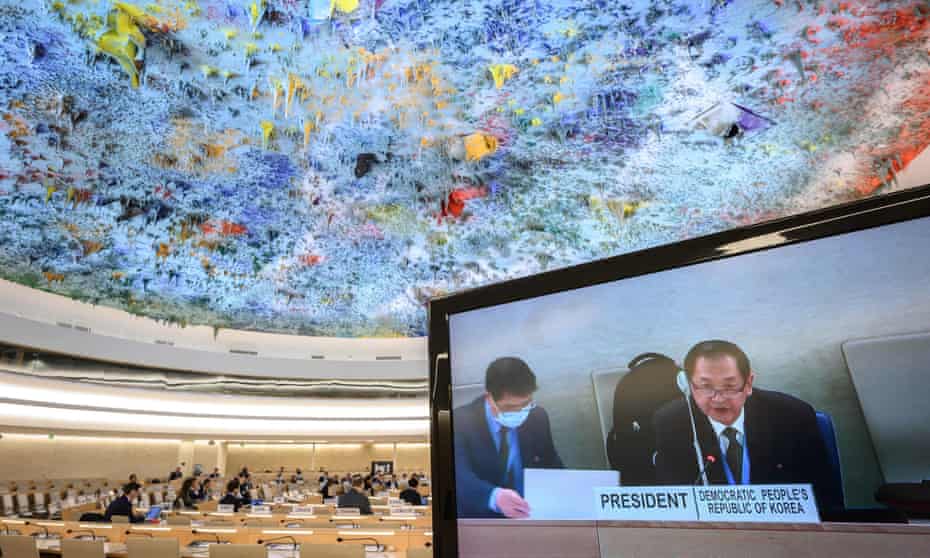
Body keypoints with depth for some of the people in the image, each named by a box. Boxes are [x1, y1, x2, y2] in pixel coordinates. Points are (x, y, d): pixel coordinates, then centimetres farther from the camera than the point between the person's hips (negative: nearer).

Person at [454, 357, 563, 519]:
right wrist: (494, 497, -44)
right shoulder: (462, 422, -14)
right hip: (479, 520, -4)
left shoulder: (537, 417, -2)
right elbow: (460, 478, -26)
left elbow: (553, 468, 10)